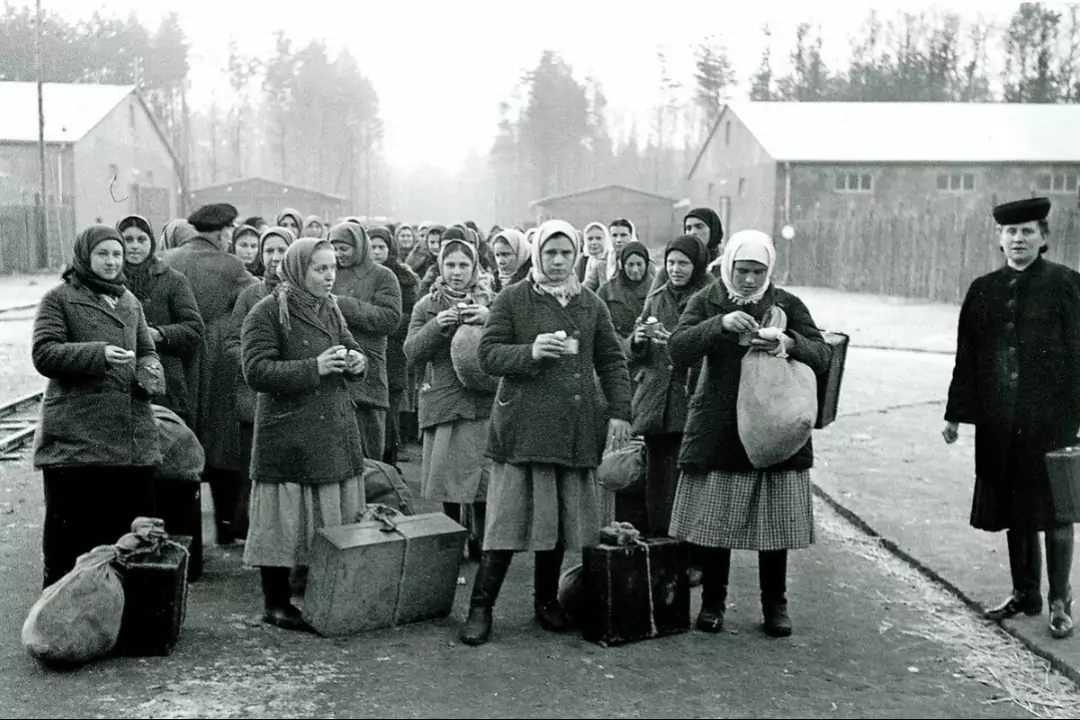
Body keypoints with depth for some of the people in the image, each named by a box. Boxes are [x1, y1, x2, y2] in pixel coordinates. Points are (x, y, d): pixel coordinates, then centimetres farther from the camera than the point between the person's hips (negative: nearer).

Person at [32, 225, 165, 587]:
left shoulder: (130, 301, 18)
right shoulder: (59, 299, 0)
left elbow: (145, 351, 24)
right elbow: (44, 354, -9)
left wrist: (151, 372, 0)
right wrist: (98, 354, -22)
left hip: (133, 437, 6)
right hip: (76, 436, -6)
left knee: (133, 525, 10)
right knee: (71, 530, 0)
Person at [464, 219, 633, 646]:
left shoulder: (592, 305, 15)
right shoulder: (513, 300, 4)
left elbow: (612, 362, 17)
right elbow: (488, 355, -1)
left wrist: (619, 411, 6)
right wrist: (531, 351, -17)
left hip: (577, 430, 4)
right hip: (523, 426, -4)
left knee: (563, 519, 7)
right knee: (508, 518, -5)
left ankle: (547, 599, 24)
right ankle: (480, 607, 5)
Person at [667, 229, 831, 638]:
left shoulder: (787, 305, 6)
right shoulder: (707, 303, 3)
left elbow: (822, 357, 0)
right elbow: (677, 350, -12)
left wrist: (790, 344, -21)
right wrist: (720, 324, -27)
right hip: (718, 432, -1)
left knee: (775, 522, 4)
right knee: (712, 521, 2)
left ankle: (775, 605, 20)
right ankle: (712, 602, 19)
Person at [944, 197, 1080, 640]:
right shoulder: (983, 291, 8)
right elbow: (967, 357, 10)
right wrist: (956, 414, 9)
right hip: (1000, 422, 4)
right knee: (1013, 511, 12)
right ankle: (1025, 594, 27)